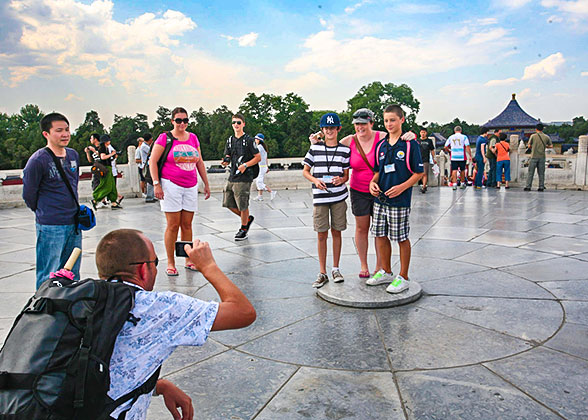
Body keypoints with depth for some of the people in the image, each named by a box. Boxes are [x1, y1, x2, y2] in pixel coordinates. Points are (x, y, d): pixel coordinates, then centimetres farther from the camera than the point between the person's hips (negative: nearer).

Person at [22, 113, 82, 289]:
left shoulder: (74, 155, 8)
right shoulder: (37, 160, -13)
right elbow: (28, 195, -4)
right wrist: (43, 212, 8)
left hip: (74, 223, 6)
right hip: (50, 227, -6)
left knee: (72, 274, 16)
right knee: (48, 278, 1)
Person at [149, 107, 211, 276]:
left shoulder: (193, 138, 12)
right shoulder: (165, 137, -1)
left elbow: (199, 162, 18)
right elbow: (152, 161, -3)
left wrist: (206, 183, 17)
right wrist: (156, 184, -11)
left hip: (191, 187, 4)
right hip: (171, 185, -4)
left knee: (187, 225, 8)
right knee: (173, 225, -3)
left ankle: (188, 260, 17)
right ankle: (170, 263, 7)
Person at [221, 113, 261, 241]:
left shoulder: (249, 140, -5)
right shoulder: (230, 140, 13)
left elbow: (258, 157, -5)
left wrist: (245, 165, -17)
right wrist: (226, 161, -5)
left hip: (244, 177, -7)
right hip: (232, 176, 7)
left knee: (243, 205, -1)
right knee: (228, 203, 9)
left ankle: (243, 228, 17)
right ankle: (248, 218, 29)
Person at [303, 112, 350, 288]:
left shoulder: (345, 150, 5)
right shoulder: (314, 148, 3)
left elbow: (346, 175, 8)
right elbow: (305, 171, 7)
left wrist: (341, 179, -14)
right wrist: (315, 180, -12)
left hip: (339, 196, 1)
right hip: (320, 197, -1)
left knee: (336, 232, 8)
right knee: (321, 234, 3)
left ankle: (335, 269, 22)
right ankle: (322, 273, 12)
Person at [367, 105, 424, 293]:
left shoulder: (410, 144, -6)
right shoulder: (381, 145, 11)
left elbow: (419, 173, -7)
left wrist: (402, 187, -20)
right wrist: (373, 182, -2)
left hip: (400, 200, -6)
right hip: (380, 198, 6)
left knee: (402, 238, 3)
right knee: (380, 235, 12)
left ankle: (403, 278, 15)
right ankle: (386, 272, 28)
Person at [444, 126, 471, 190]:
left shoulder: (451, 137, 6)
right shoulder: (464, 137, 0)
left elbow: (446, 147, 7)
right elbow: (467, 147, -7)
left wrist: (450, 151, 24)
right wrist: (470, 156, -3)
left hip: (453, 157, 1)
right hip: (462, 157, -1)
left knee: (454, 170, 0)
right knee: (462, 170, 14)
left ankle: (454, 184, -10)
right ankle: (463, 183, 23)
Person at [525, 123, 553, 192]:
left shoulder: (533, 136, -3)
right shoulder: (546, 137, 4)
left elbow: (529, 145, -1)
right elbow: (551, 146, 9)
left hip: (534, 156, -2)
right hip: (542, 157, 2)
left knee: (530, 172, 1)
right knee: (541, 173, 7)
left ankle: (528, 186, -2)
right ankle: (541, 187, 8)